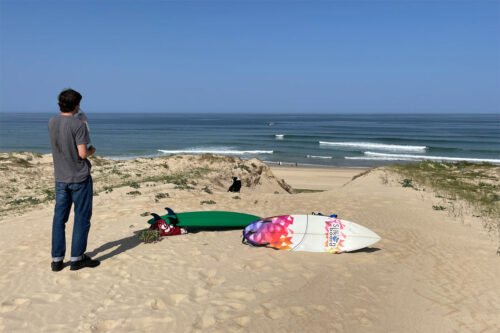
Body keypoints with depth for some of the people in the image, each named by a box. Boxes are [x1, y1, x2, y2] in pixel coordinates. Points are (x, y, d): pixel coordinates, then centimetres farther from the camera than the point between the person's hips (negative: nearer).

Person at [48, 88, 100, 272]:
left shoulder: (52, 123, 4)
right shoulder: (78, 124, -16)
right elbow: (82, 154, -19)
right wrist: (91, 150, 2)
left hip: (60, 178, 6)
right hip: (79, 178, -6)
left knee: (59, 217, 10)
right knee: (82, 217, 5)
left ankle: (57, 259, 15)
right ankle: (77, 258, 11)